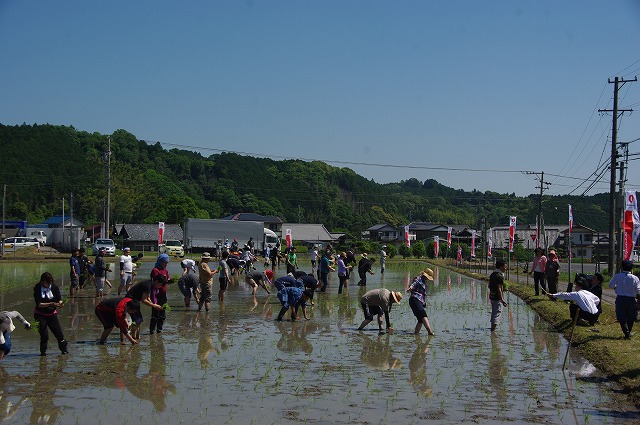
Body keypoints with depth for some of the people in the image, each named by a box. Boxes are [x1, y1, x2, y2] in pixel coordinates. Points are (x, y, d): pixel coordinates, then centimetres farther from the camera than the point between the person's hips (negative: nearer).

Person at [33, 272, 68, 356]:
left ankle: (64, 349, 10)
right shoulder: (37, 288, -13)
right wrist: (50, 304, -29)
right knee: (44, 335, -5)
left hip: (52, 314, 2)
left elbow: (59, 299, -2)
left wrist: (60, 303, -26)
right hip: (40, 315, -2)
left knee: (59, 332, -4)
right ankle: (43, 352, 14)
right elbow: (38, 304, -18)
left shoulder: (54, 287, -5)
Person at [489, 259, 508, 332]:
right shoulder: (500, 276, -18)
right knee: (498, 312, -6)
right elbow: (499, 289, -22)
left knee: (493, 312, 21)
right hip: (498, 297, -9)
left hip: (492, 296, 9)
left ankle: (492, 326, 31)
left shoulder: (492, 274, 9)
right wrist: (502, 300, -22)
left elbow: (489, 286, 17)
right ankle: (493, 328, -16)